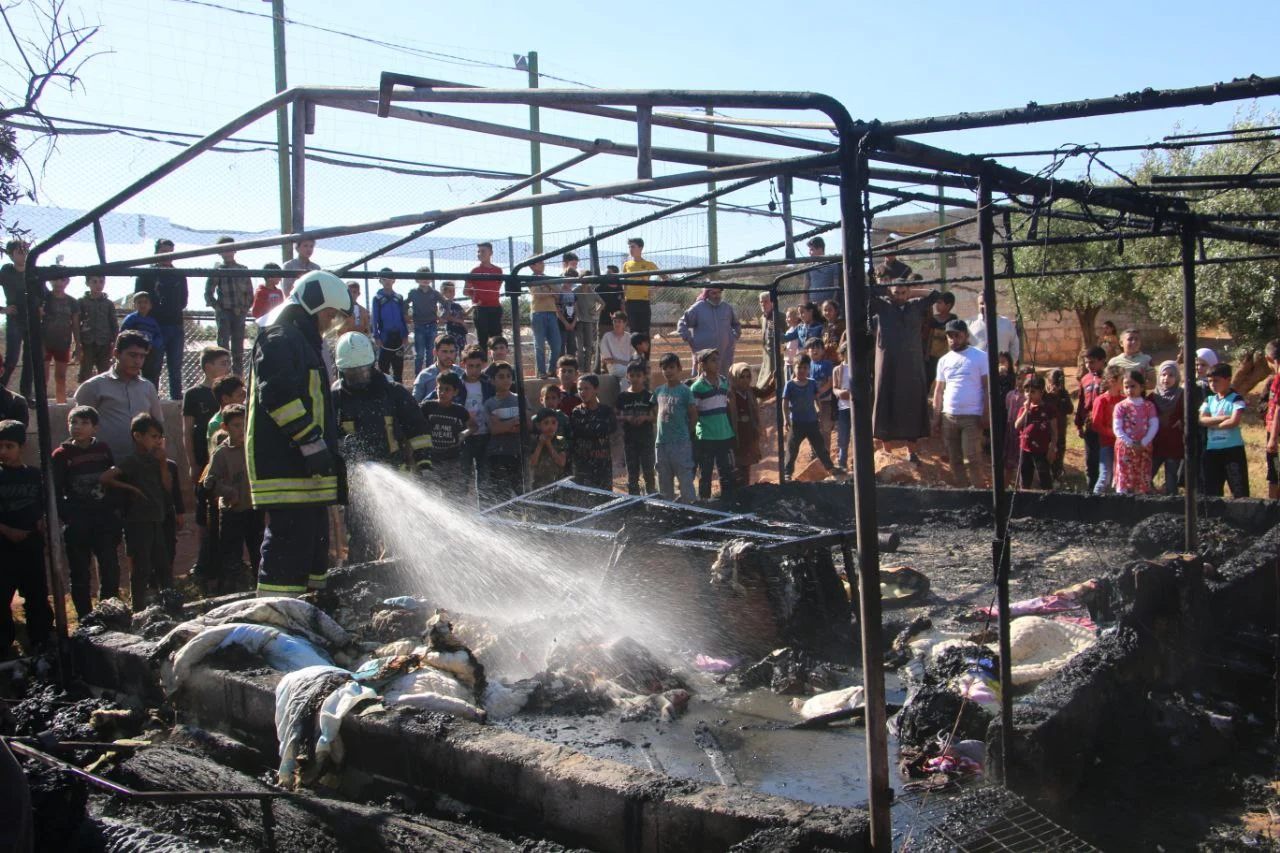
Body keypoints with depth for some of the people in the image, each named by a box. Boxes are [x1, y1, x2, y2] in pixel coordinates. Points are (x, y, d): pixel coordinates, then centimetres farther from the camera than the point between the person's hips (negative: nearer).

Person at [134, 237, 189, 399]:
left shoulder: (179, 275, 14)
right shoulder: (146, 275, 3)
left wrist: (177, 309, 6)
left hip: (176, 326, 4)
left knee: (176, 369, 7)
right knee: (154, 368, -2)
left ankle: (177, 399, 11)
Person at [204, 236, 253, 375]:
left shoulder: (243, 270, 12)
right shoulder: (217, 270, 3)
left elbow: (250, 293, 15)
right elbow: (208, 293, 1)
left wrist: (244, 309, 4)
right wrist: (218, 308, -8)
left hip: (239, 313, 3)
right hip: (224, 313, -3)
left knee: (238, 350, 4)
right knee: (223, 348, -8)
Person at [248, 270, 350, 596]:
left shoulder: (305, 342, 26)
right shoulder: (279, 339, -8)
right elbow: (278, 395, -22)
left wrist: (331, 451, 26)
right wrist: (311, 441, -23)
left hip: (303, 464, 11)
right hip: (284, 463, -11)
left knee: (314, 537, 13)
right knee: (290, 536, -13)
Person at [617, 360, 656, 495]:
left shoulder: (648, 396, -2)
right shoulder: (623, 396, 3)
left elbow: (656, 417, 0)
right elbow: (617, 417, 5)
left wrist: (645, 417, -19)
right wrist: (626, 418, -15)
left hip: (646, 437, -2)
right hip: (629, 437, 2)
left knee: (648, 467, 2)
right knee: (632, 469, 9)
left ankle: (651, 493, 13)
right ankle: (633, 495, 17)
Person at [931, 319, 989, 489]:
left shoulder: (980, 357, -2)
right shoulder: (944, 360, 12)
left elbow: (988, 387, -4)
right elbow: (938, 391, 15)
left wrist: (986, 413, -12)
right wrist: (936, 417, 9)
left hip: (972, 417, -5)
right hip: (948, 416, 5)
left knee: (971, 459, -10)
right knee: (954, 460, 8)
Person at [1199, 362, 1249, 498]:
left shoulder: (1236, 399, -3)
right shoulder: (1209, 400, 13)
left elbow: (1234, 421, -16)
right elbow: (1202, 420, -2)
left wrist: (1212, 423, -6)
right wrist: (1223, 418, -13)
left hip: (1233, 449, -5)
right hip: (1212, 450, 5)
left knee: (1240, 489, -6)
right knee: (1212, 491, 9)